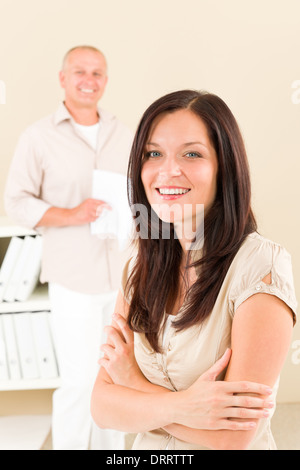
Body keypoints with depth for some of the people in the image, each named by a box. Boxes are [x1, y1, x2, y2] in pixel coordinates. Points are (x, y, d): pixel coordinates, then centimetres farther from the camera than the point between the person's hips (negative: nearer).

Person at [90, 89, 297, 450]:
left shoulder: (263, 266, -23)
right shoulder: (139, 268, -6)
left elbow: (233, 436, -26)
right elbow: (102, 406, -10)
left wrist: (134, 382, -15)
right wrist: (181, 406, -27)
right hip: (148, 447, 4)